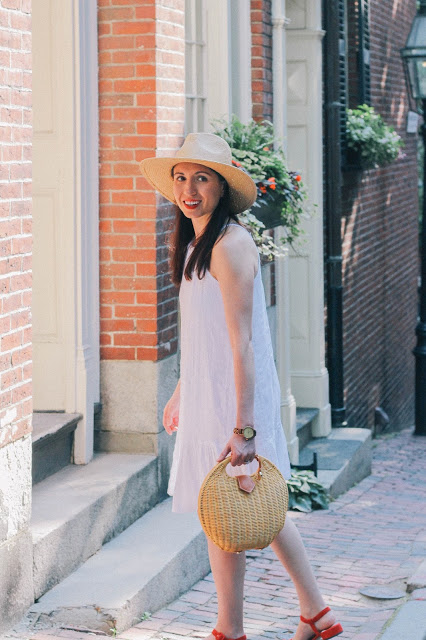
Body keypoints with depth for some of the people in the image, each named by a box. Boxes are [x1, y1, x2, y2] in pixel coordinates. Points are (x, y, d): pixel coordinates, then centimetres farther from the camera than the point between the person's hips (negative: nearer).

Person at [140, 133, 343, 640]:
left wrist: (243, 426, -25)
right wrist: (182, 390, 26)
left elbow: (241, 341, -22)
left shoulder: (230, 244, -18)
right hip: (207, 392, 9)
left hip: (234, 398, -9)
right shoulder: (196, 242, 11)